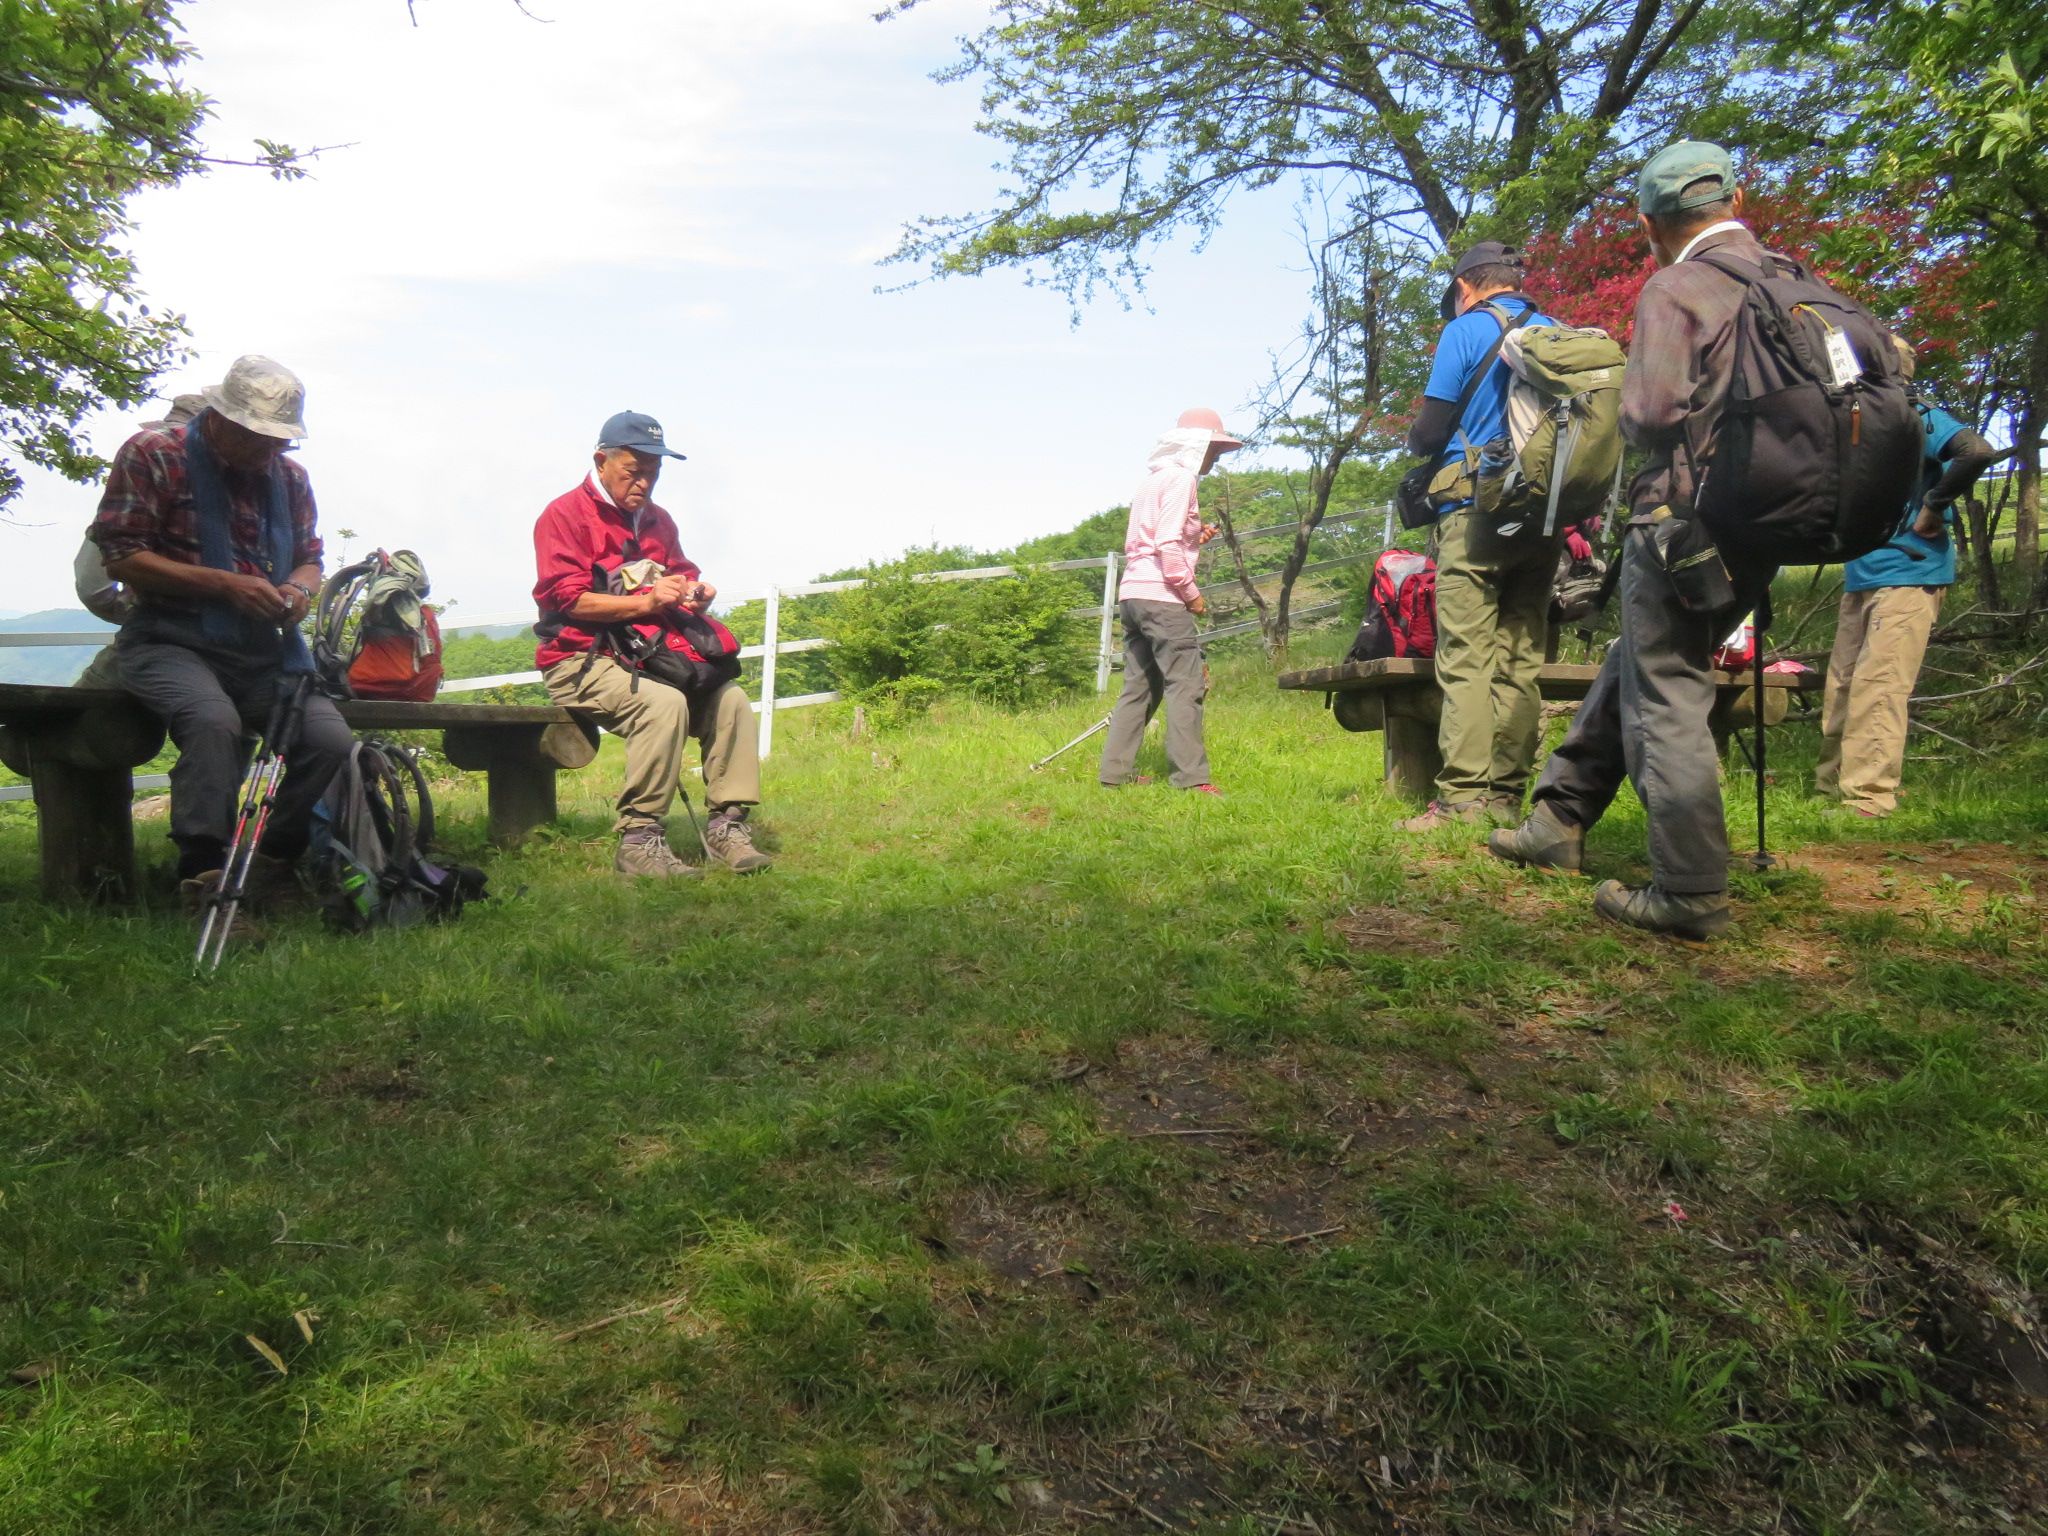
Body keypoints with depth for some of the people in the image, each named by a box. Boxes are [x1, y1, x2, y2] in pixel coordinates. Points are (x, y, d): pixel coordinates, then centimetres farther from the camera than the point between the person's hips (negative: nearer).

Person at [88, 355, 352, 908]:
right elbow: (121, 557, -5)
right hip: (172, 640, -4)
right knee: (213, 722, -37)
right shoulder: (152, 455, 1)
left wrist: (299, 588, -2)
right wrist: (225, 584, -14)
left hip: (265, 649, 4)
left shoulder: (289, 476, 16)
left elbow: (309, 558, 23)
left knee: (331, 740, -22)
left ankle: (271, 873, -4)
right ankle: (206, 882, -32)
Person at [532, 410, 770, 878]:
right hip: (581, 660, -7)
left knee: (731, 698, -15)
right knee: (664, 703, -34)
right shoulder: (565, 515, -4)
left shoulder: (656, 519, 19)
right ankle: (638, 841, -30)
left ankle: (725, 825, -13)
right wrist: (646, 601, -25)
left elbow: (682, 572, 24)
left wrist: (695, 592, -2)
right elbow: (570, 598, -15)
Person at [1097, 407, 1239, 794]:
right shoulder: (1181, 478, -7)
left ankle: (1114, 772, 11)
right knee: (1186, 684, -7)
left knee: (1139, 686, 12)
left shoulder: (1152, 479, 20)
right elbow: (1168, 545, -17)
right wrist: (1192, 594, -9)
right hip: (1161, 597, -9)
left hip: (1131, 594, 9)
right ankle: (1191, 777, -8)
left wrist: (1194, 536, 15)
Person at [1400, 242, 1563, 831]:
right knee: (1520, 661, 6)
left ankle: (1462, 796, -12)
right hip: (1544, 518, 6)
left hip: (1475, 513, -6)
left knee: (1465, 661, -7)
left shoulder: (1467, 331, -1)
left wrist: (1415, 442, 17)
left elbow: (1427, 432, -4)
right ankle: (1506, 796, 8)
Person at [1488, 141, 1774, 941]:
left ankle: (1690, 894, -3)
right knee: (1634, 663, 18)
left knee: (1665, 696, -3)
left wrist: (1636, 414, 4)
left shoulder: (1672, 290, -9)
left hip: (1684, 516, -8)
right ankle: (1561, 817, 27)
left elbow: (1650, 413, -19)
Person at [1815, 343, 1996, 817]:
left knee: (1877, 688, -12)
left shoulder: (1919, 419, -7)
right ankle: (1831, 785, 17)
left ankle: (1868, 800, -11)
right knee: (1841, 686, 10)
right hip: (1860, 576, 8)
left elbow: (1977, 452, -23)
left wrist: (1933, 507, -16)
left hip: (1907, 574, -8)